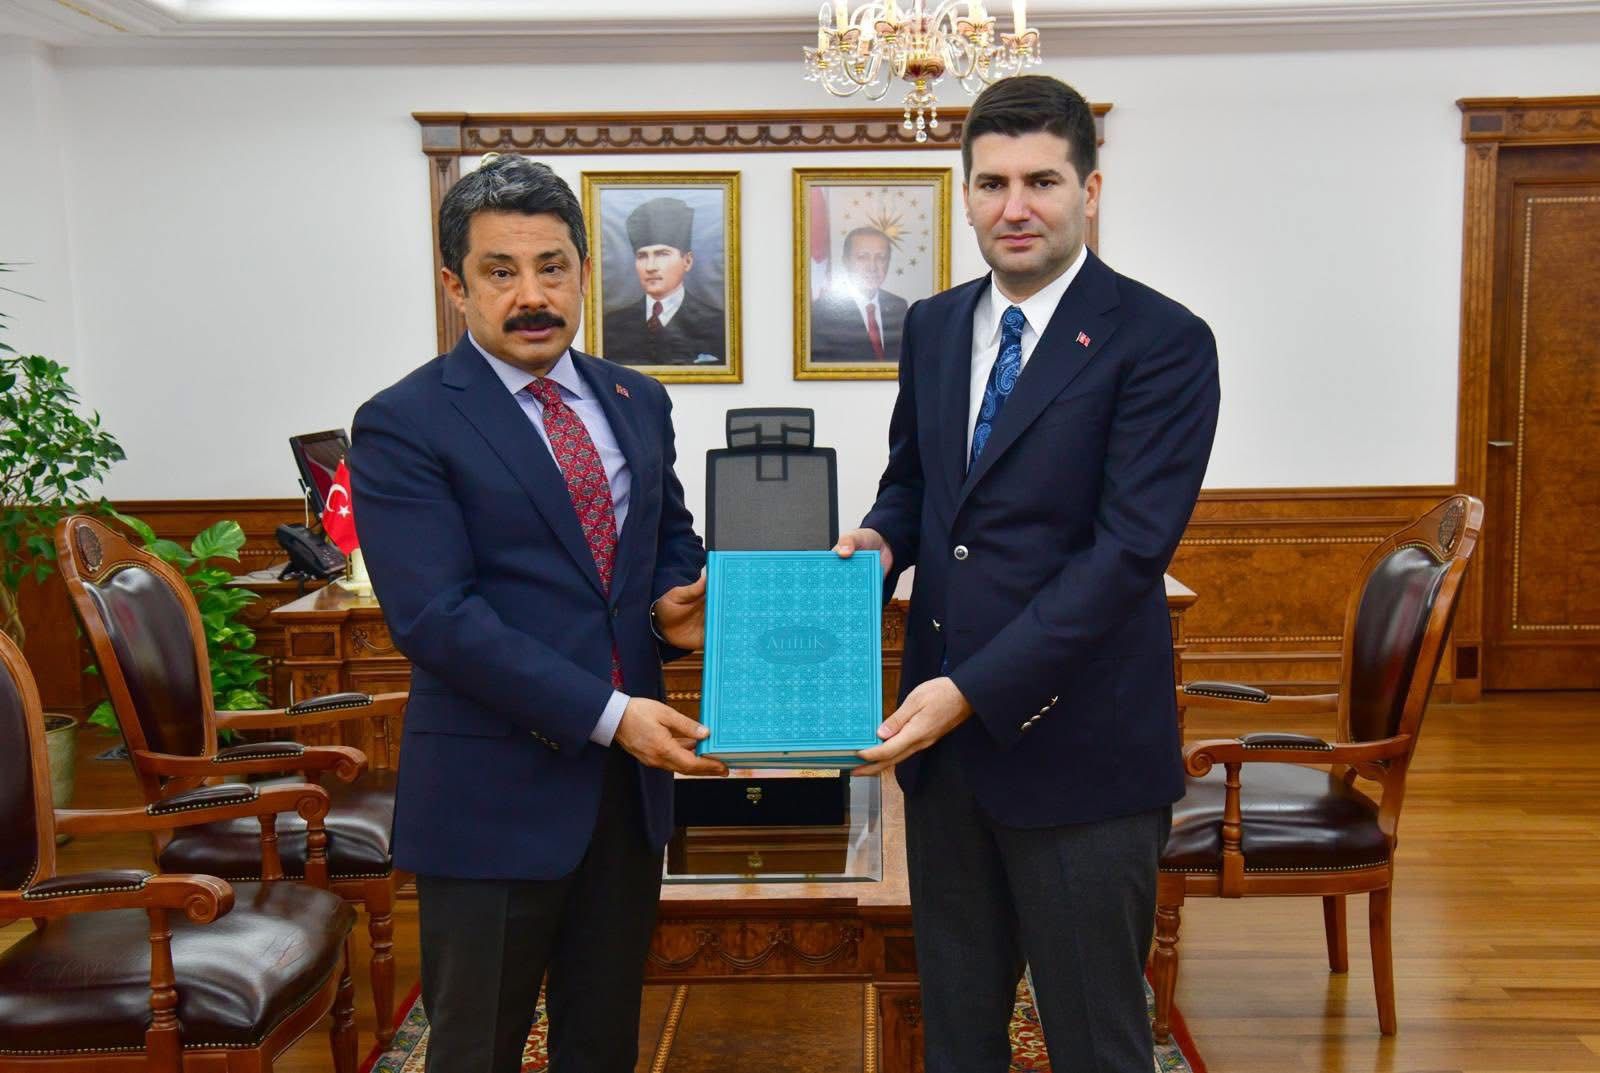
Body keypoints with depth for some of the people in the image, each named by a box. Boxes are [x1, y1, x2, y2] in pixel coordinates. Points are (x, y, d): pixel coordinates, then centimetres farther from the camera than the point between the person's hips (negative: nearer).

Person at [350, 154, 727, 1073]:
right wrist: (609, 714, -22)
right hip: (495, 790, -5)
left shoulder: (639, 402, 8)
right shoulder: (404, 426, -10)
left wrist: (674, 601, -5)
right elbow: (436, 618, -18)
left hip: (631, 776, 5)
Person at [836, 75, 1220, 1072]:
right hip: (942, 731, 6)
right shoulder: (934, 326, 8)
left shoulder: (1164, 342, -12)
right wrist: (882, 536, -5)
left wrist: (972, 688, -23)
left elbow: (1128, 549, -19)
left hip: (1077, 747, -6)